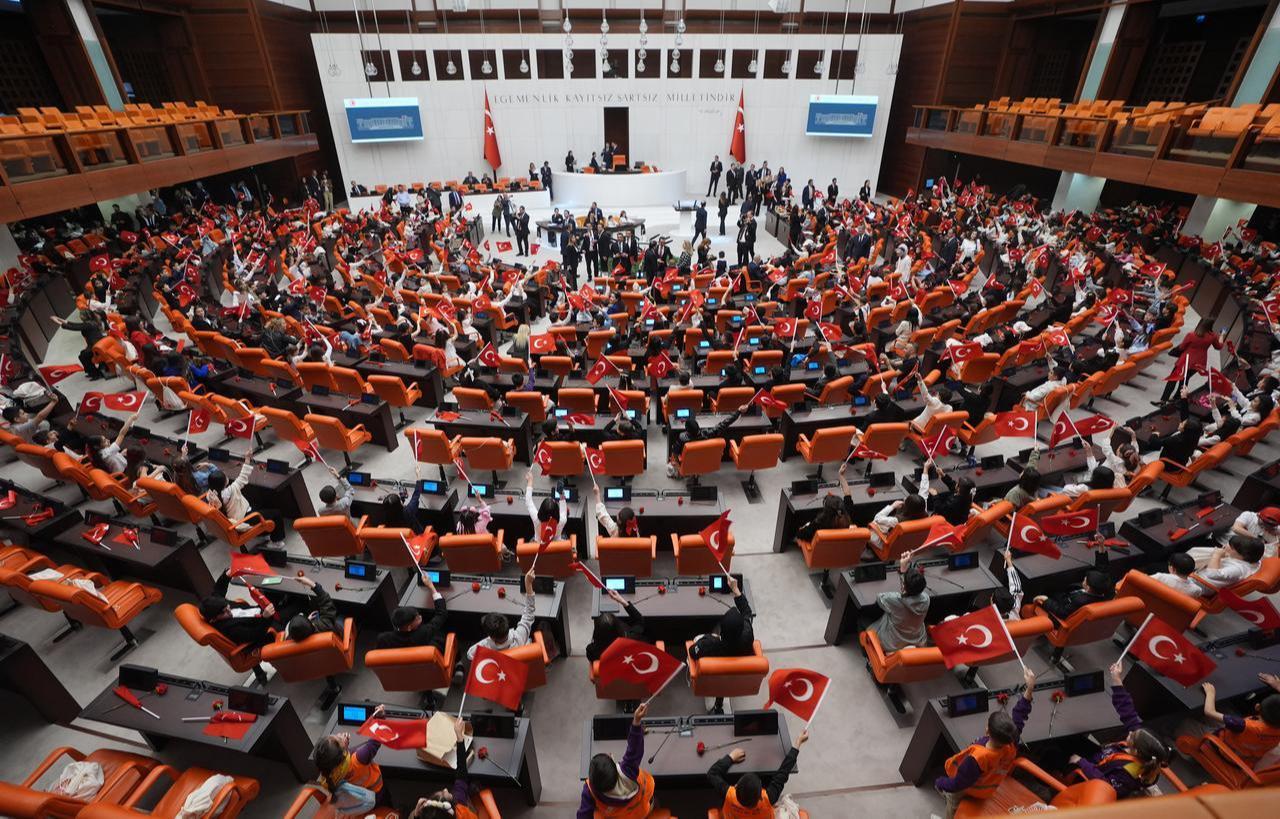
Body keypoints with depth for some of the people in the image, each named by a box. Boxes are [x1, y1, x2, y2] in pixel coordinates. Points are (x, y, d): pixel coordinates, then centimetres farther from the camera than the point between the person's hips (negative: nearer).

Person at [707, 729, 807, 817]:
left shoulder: (729, 796, -44)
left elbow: (712, 773, -27)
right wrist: (797, 743, -27)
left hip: (732, 814, 1)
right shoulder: (767, 799, -45)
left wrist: (731, 757, -18)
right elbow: (783, 773, -35)